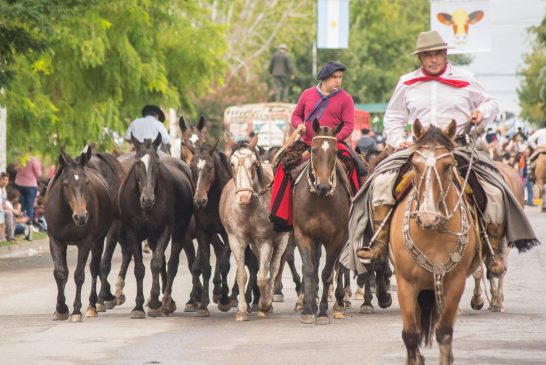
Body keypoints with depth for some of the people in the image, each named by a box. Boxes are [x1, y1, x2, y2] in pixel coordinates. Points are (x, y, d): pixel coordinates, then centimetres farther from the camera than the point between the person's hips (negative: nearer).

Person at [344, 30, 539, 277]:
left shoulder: (465, 81, 8)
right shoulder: (407, 84, 11)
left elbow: (490, 103, 20)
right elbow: (393, 117, 21)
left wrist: (482, 113, -3)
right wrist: (397, 140, 3)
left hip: (459, 149, -1)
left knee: (495, 192, -21)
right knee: (380, 183, -21)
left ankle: (494, 251, -6)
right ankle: (379, 243, -14)